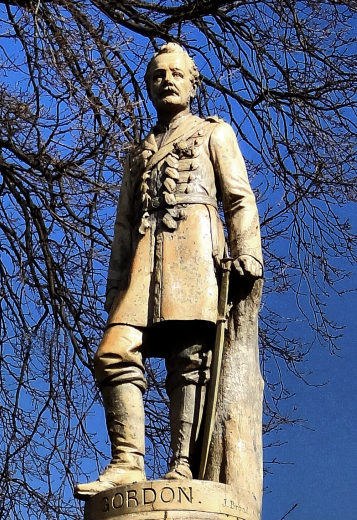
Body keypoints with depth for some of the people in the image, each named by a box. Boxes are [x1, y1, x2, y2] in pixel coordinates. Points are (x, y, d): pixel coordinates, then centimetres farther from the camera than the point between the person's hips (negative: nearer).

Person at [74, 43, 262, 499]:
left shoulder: (214, 132, 20)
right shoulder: (138, 154, 32)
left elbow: (239, 198, 8)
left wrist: (246, 251, -10)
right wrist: (115, 287, 14)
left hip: (194, 243, -4)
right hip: (146, 253, 5)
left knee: (189, 359, -15)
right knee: (115, 352, -14)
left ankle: (183, 469, -20)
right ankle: (128, 463, -17)